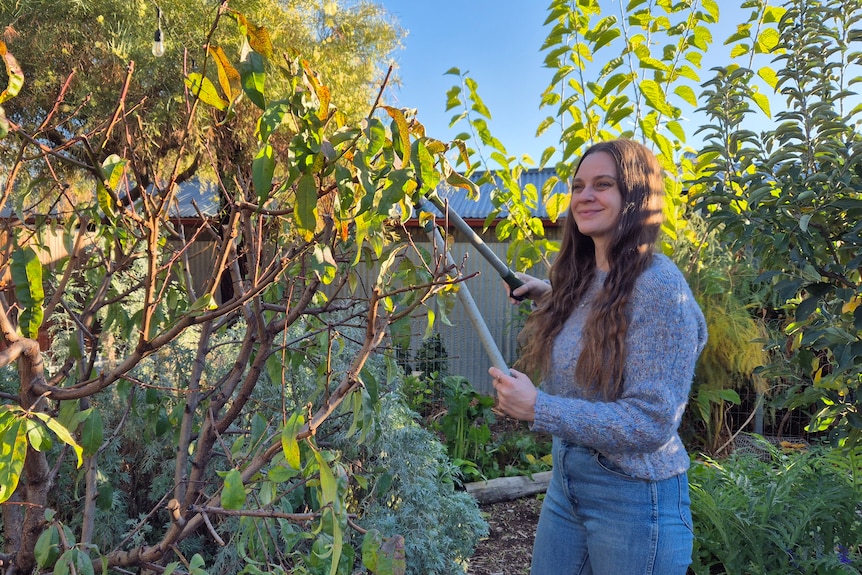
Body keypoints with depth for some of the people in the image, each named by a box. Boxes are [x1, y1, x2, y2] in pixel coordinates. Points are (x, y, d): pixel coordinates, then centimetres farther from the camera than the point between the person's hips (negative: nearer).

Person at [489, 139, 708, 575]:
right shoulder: (580, 279, 1)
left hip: (634, 496, -7)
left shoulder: (659, 286, -20)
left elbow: (652, 422, -24)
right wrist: (550, 298, 13)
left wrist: (538, 408, -26)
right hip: (565, 482, 7)